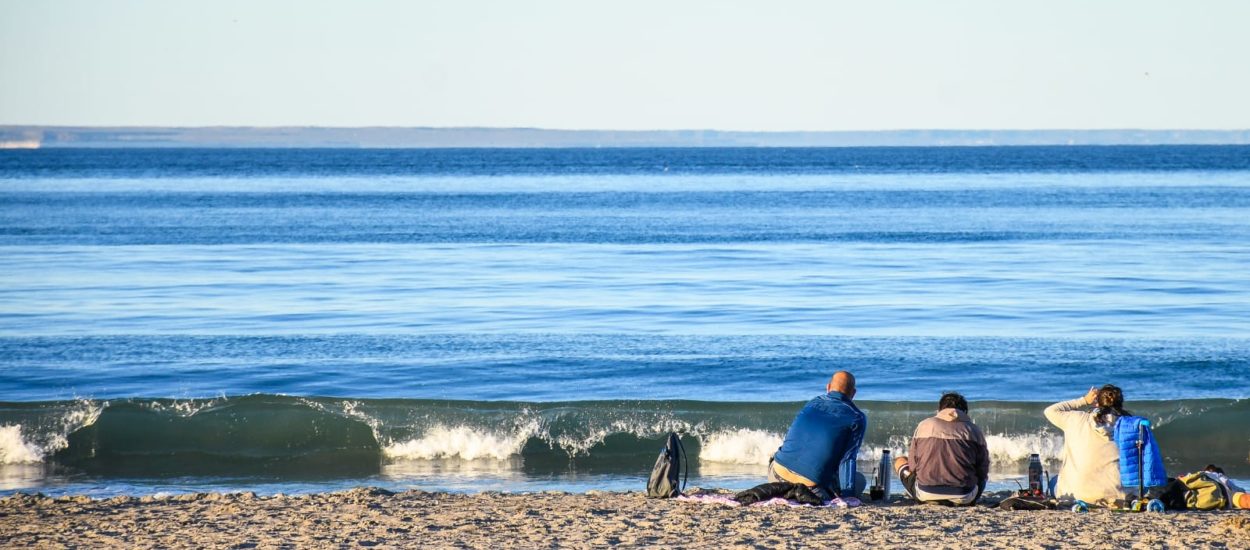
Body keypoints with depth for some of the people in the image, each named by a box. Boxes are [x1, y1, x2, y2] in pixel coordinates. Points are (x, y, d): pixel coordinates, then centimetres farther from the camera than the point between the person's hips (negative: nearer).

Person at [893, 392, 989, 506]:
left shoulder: (923, 426, 8)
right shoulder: (974, 431, 4)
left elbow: (913, 466, 10)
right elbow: (983, 471, 8)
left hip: (926, 495, -2)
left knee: (900, 461, 25)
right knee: (982, 477, 37)